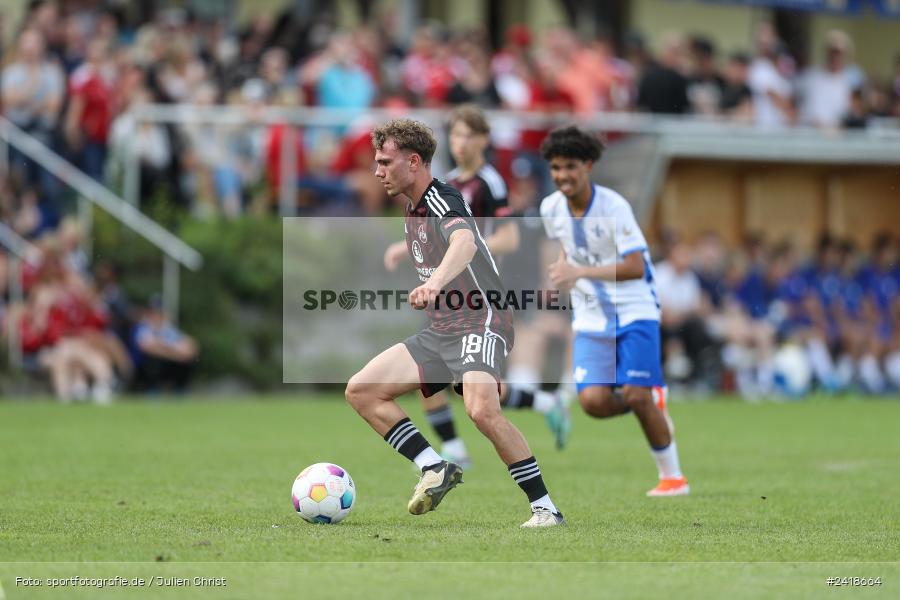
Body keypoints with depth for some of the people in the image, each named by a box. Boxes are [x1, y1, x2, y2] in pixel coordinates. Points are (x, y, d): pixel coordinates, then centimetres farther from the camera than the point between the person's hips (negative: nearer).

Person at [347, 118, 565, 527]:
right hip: (440, 331, 9)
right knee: (361, 390, -3)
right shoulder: (413, 210, 14)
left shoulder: (442, 200, -15)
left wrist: (435, 283, -55)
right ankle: (435, 468, -2)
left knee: (482, 411, -31)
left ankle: (546, 509, -21)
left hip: (481, 322, -9)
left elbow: (465, 241, -38)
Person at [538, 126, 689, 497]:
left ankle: (672, 476, 6)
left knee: (637, 397, -12)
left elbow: (635, 267, -25)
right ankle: (649, 403, 19)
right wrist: (563, 268, 4)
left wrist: (581, 271, -33)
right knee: (593, 401, -13)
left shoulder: (613, 207, -18)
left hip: (633, 312, -5)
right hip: (590, 320, 5)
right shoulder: (551, 209, -1)